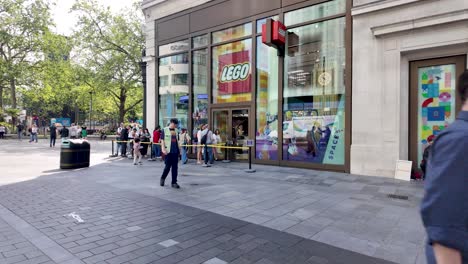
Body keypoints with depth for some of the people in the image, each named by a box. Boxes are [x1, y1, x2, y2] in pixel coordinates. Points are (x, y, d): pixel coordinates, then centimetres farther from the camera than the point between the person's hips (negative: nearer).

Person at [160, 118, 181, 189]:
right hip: (168, 151, -4)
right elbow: (162, 140, -3)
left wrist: (179, 149, 14)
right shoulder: (165, 130, -1)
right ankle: (162, 178, 25)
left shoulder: (176, 130, 14)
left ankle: (174, 182, 10)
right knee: (168, 166, -1)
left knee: (175, 167, 4)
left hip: (175, 151, 5)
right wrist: (163, 149, -14)